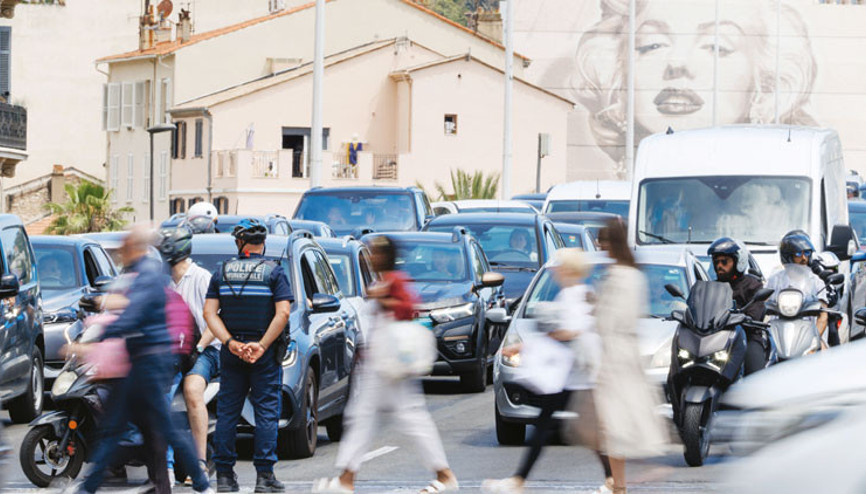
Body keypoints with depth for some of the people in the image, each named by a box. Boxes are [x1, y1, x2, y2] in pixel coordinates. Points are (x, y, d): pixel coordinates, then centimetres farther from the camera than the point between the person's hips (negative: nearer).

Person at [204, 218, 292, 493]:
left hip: (231, 354, 2)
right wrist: (262, 346, -13)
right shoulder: (274, 272, -2)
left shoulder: (222, 273, 6)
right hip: (265, 355, -2)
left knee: (227, 412, 7)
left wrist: (230, 342, -10)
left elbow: (209, 312, -3)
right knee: (266, 412, 0)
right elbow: (283, 313, -13)